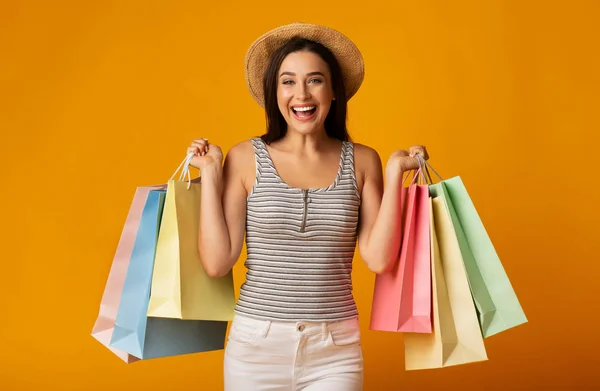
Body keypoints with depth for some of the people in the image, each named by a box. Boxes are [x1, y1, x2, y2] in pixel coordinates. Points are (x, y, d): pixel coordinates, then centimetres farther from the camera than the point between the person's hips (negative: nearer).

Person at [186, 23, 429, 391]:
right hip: (255, 344, 0)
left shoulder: (362, 161, 0)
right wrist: (211, 173, -8)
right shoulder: (245, 158, -4)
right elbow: (217, 261, -7)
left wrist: (394, 172, -7)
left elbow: (379, 259, -7)